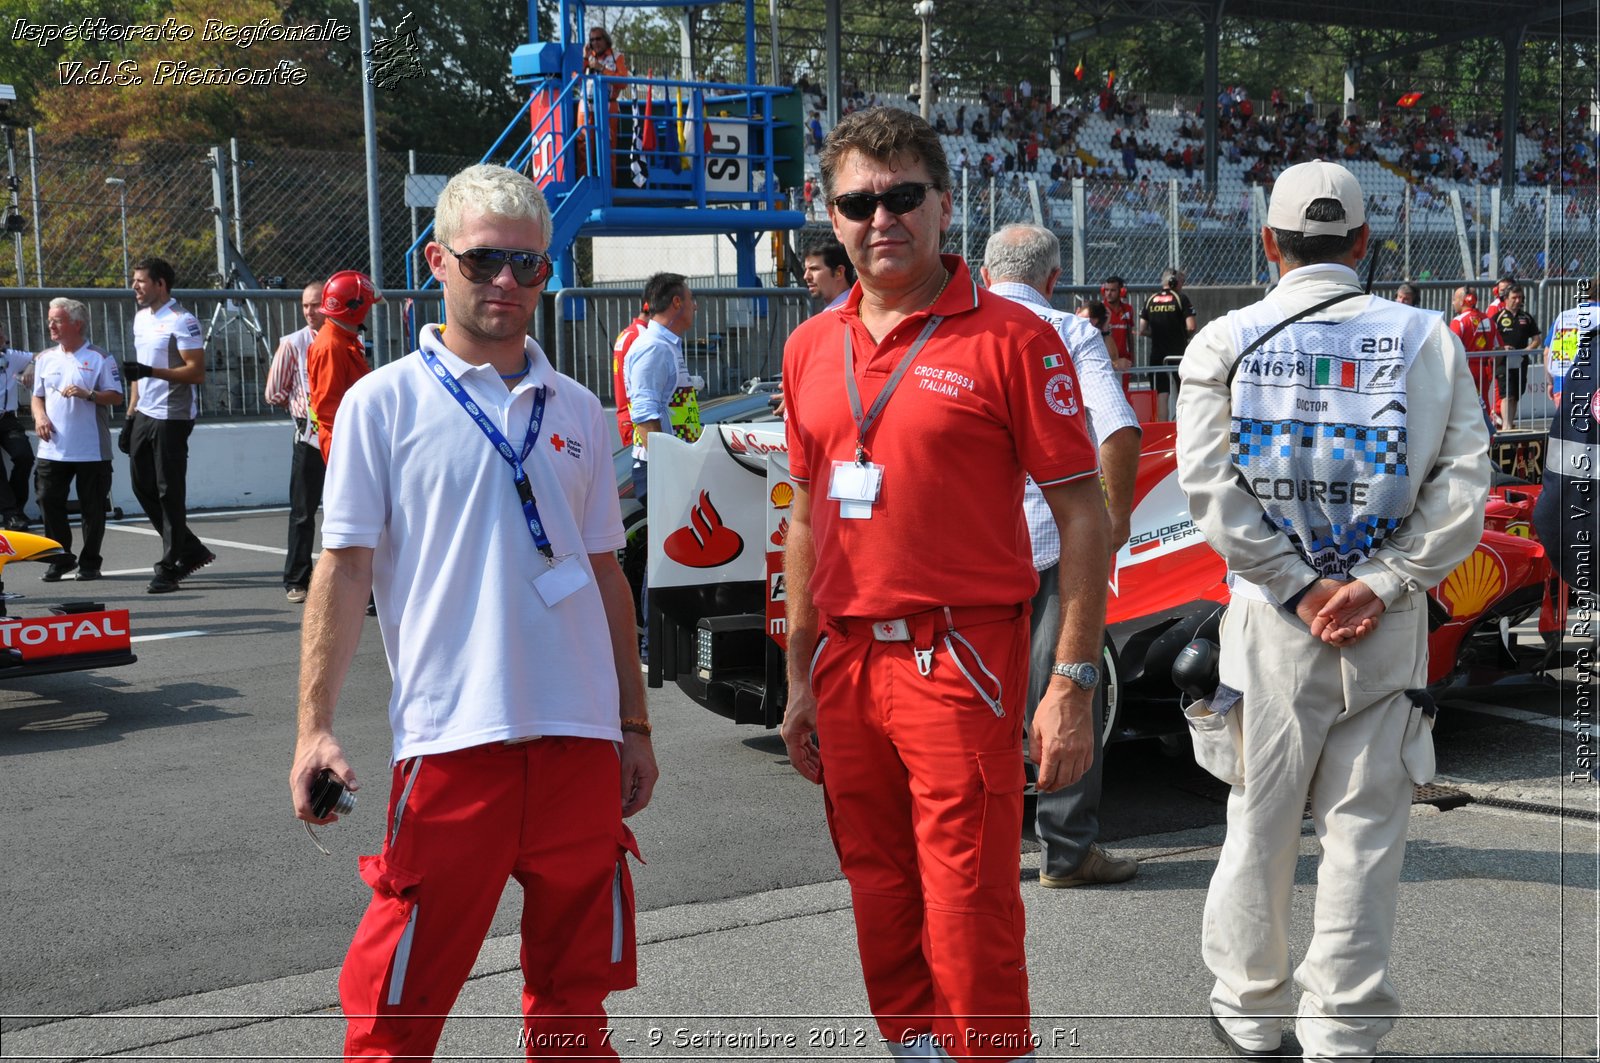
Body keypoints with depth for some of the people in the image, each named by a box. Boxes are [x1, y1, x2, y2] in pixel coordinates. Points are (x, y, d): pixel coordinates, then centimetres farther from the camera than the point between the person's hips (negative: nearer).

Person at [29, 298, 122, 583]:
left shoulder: (100, 358, -2)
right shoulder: (45, 359, 13)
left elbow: (116, 397, -4)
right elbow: (37, 396, 20)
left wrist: (89, 394, -21)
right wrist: (40, 416, 0)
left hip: (92, 450, -4)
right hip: (52, 449, 4)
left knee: (92, 508, 1)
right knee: (48, 500, 0)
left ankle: (89, 562, 12)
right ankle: (61, 558, 13)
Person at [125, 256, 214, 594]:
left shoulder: (181, 321, -12)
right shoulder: (141, 318, 15)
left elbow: (197, 372, -18)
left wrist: (151, 372, -28)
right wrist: (131, 414, 18)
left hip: (172, 418, -9)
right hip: (145, 415, 9)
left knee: (170, 492, -4)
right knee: (142, 485, 11)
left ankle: (169, 567, 4)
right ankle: (191, 550, 21)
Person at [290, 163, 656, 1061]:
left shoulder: (578, 411, 11)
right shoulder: (385, 401, 0)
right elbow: (345, 568, -2)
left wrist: (636, 724, 15)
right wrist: (316, 726, -10)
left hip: (581, 735, 4)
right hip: (451, 736, -4)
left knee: (578, 989, 13)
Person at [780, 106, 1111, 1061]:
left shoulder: (1010, 338, -6)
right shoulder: (812, 348, 11)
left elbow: (1084, 515, -6)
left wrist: (1073, 684, -12)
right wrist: (802, 680, 16)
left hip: (959, 660, -5)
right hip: (846, 662, 6)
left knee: (970, 921, -3)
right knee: (884, 916, 14)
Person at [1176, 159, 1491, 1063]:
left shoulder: (1226, 342, 0)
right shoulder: (1427, 340, 1)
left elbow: (1211, 485, -11)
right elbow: (1463, 487, -7)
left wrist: (1295, 588, -9)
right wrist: (1377, 587, -10)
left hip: (1272, 618, 0)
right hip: (1388, 626, 0)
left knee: (1262, 819, 13)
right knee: (1365, 829, 7)